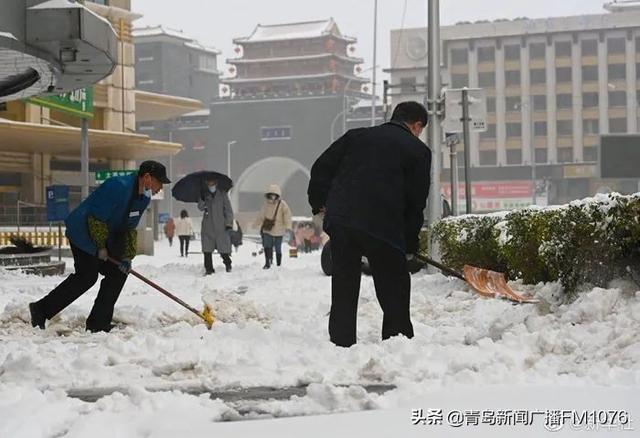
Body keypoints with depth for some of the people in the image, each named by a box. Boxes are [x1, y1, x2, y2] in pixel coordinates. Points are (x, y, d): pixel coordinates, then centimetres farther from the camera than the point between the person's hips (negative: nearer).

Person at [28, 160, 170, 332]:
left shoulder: (144, 197, 3)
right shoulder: (118, 186, -26)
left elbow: (130, 229, 8)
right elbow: (96, 218, -25)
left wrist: (128, 256, -2)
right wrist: (101, 247, -15)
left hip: (104, 237, 10)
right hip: (83, 233, -10)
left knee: (119, 273, 3)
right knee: (87, 276, -14)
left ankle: (98, 324, 5)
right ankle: (41, 309, -6)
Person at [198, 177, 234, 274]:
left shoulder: (222, 194, 2)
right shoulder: (205, 195, 10)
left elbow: (228, 209, 0)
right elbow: (200, 208, 0)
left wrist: (229, 223, -7)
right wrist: (202, 200, -20)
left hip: (221, 226, -2)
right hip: (208, 227, 2)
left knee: (224, 248, -3)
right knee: (207, 249, -1)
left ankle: (228, 265, 22)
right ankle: (209, 269, 8)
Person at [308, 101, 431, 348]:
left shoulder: (356, 136, 18)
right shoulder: (418, 151, 8)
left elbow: (322, 168, 15)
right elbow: (417, 202, 6)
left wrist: (319, 203, 26)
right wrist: (410, 245, 13)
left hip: (340, 220, 4)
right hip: (384, 227, -4)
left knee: (344, 292, 12)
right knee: (394, 293, 7)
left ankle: (341, 344, 12)